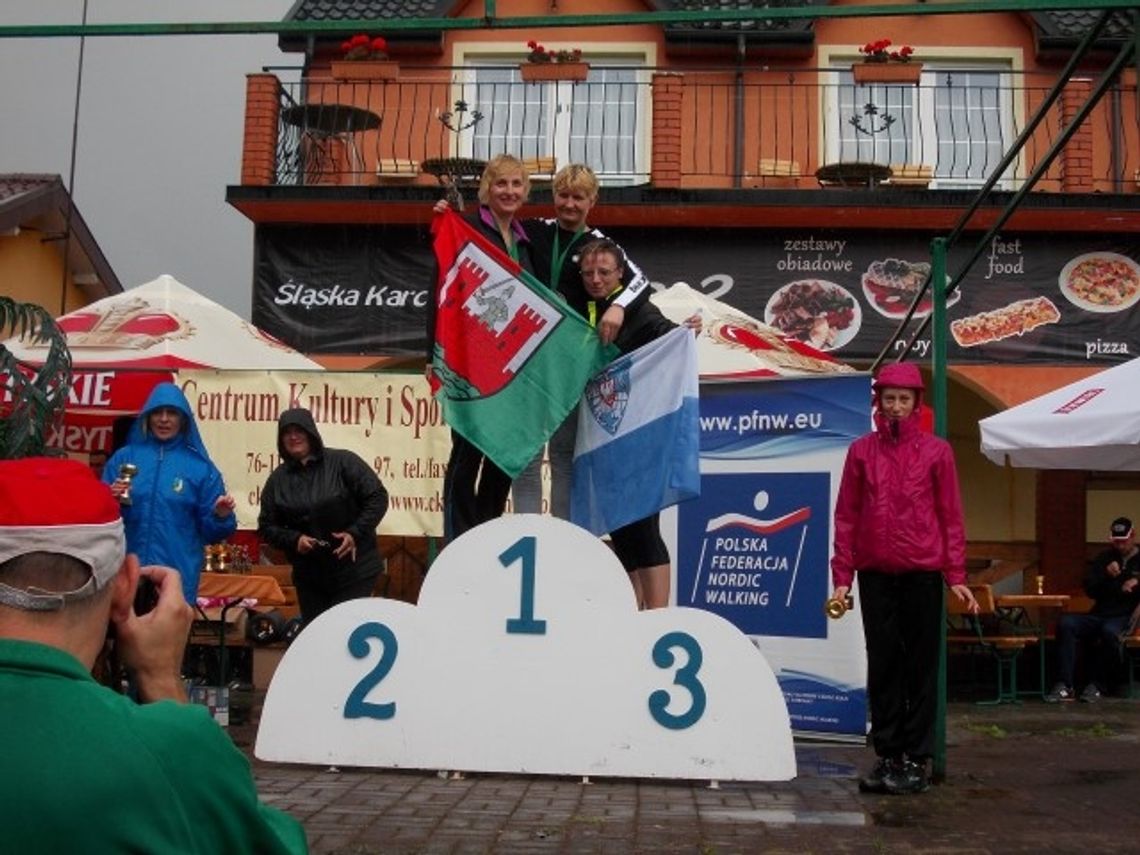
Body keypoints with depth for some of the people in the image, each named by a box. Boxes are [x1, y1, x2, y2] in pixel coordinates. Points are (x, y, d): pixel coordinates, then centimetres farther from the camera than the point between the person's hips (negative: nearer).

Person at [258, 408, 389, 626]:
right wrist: (294, 539, -11)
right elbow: (267, 526, 8)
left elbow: (378, 498, -7)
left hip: (354, 569, -4)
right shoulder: (278, 479, 6)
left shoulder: (342, 462, -6)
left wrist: (355, 533, -16)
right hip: (308, 577, 5)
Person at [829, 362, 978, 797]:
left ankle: (916, 760, 10)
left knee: (921, 666, 3)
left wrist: (956, 576, -1)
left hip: (922, 573, -1)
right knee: (882, 666, 6)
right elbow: (846, 516, 6)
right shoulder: (861, 451, 6)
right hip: (875, 573, 1)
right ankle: (886, 756, 15)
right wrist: (842, 576, 1)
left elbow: (950, 515, 4)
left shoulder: (936, 451, 3)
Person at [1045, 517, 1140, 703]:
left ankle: (1096, 684, -24)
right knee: (1065, 623, -26)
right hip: (1099, 615, 4)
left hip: (1124, 618, -4)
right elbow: (1089, 589, 10)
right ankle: (1065, 686, -31)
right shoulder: (1105, 558, 18)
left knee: (1109, 631, -39)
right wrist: (1106, 575, -7)